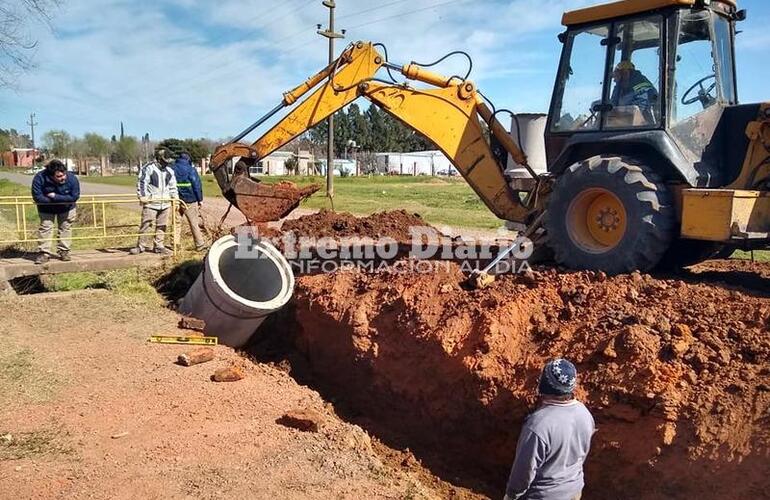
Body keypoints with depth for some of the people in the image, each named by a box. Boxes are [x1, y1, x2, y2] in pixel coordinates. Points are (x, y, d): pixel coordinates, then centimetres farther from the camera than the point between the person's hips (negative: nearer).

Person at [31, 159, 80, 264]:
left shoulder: (72, 178, -28)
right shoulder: (39, 178, -29)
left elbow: (74, 197, -28)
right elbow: (37, 197, -30)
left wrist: (55, 196, -32)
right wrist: (63, 199, -29)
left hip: (67, 209, 1)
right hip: (46, 209, -1)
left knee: (66, 228, 5)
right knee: (45, 228, -3)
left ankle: (64, 252, 17)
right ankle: (44, 253, 2)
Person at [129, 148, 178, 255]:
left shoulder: (169, 170, 14)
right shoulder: (147, 168, -5)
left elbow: (172, 186, 20)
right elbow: (142, 183, -9)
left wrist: (175, 197, 11)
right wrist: (142, 196, -19)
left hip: (165, 202, 5)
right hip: (150, 202, -5)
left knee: (161, 226, 9)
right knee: (146, 224, -4)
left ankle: (158, 246, 17)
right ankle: (141, 245, 6)